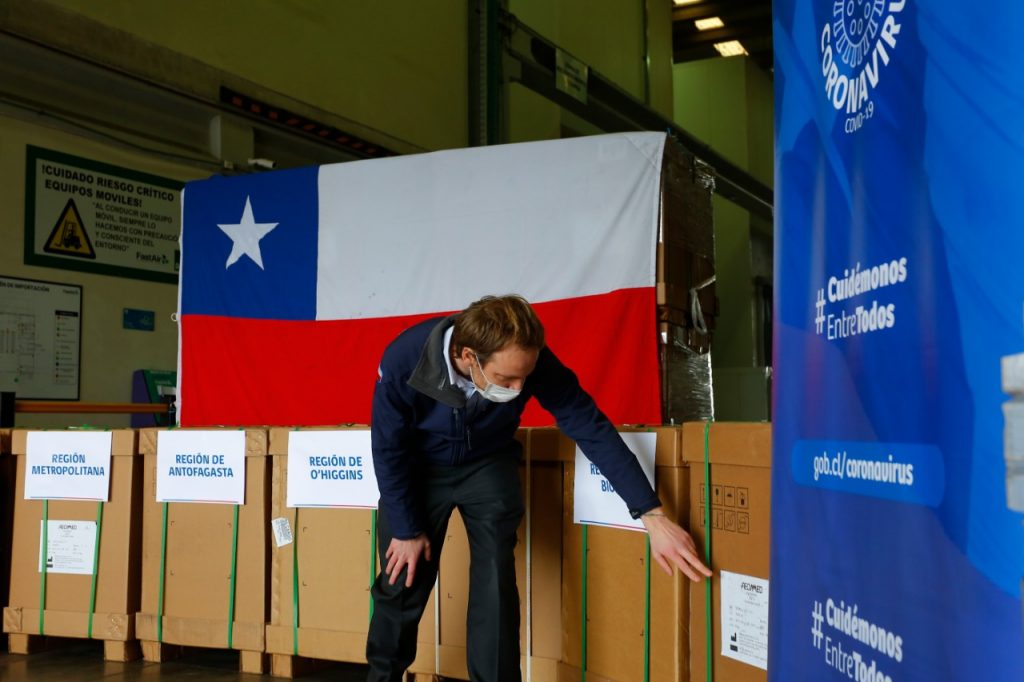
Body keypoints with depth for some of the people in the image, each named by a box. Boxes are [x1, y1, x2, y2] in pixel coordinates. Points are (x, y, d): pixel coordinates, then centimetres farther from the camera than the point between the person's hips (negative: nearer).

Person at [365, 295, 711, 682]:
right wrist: (406, 529, -11)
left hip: (488, 465, 1)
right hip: (418, 469, -1)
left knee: (495, 586, -10)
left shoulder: (531, 361, -32)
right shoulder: (404, 360, -35)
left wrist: (653, 517, -29)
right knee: (402, 582, 3)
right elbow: (389, 450, -19)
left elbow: (591, 428, -26)